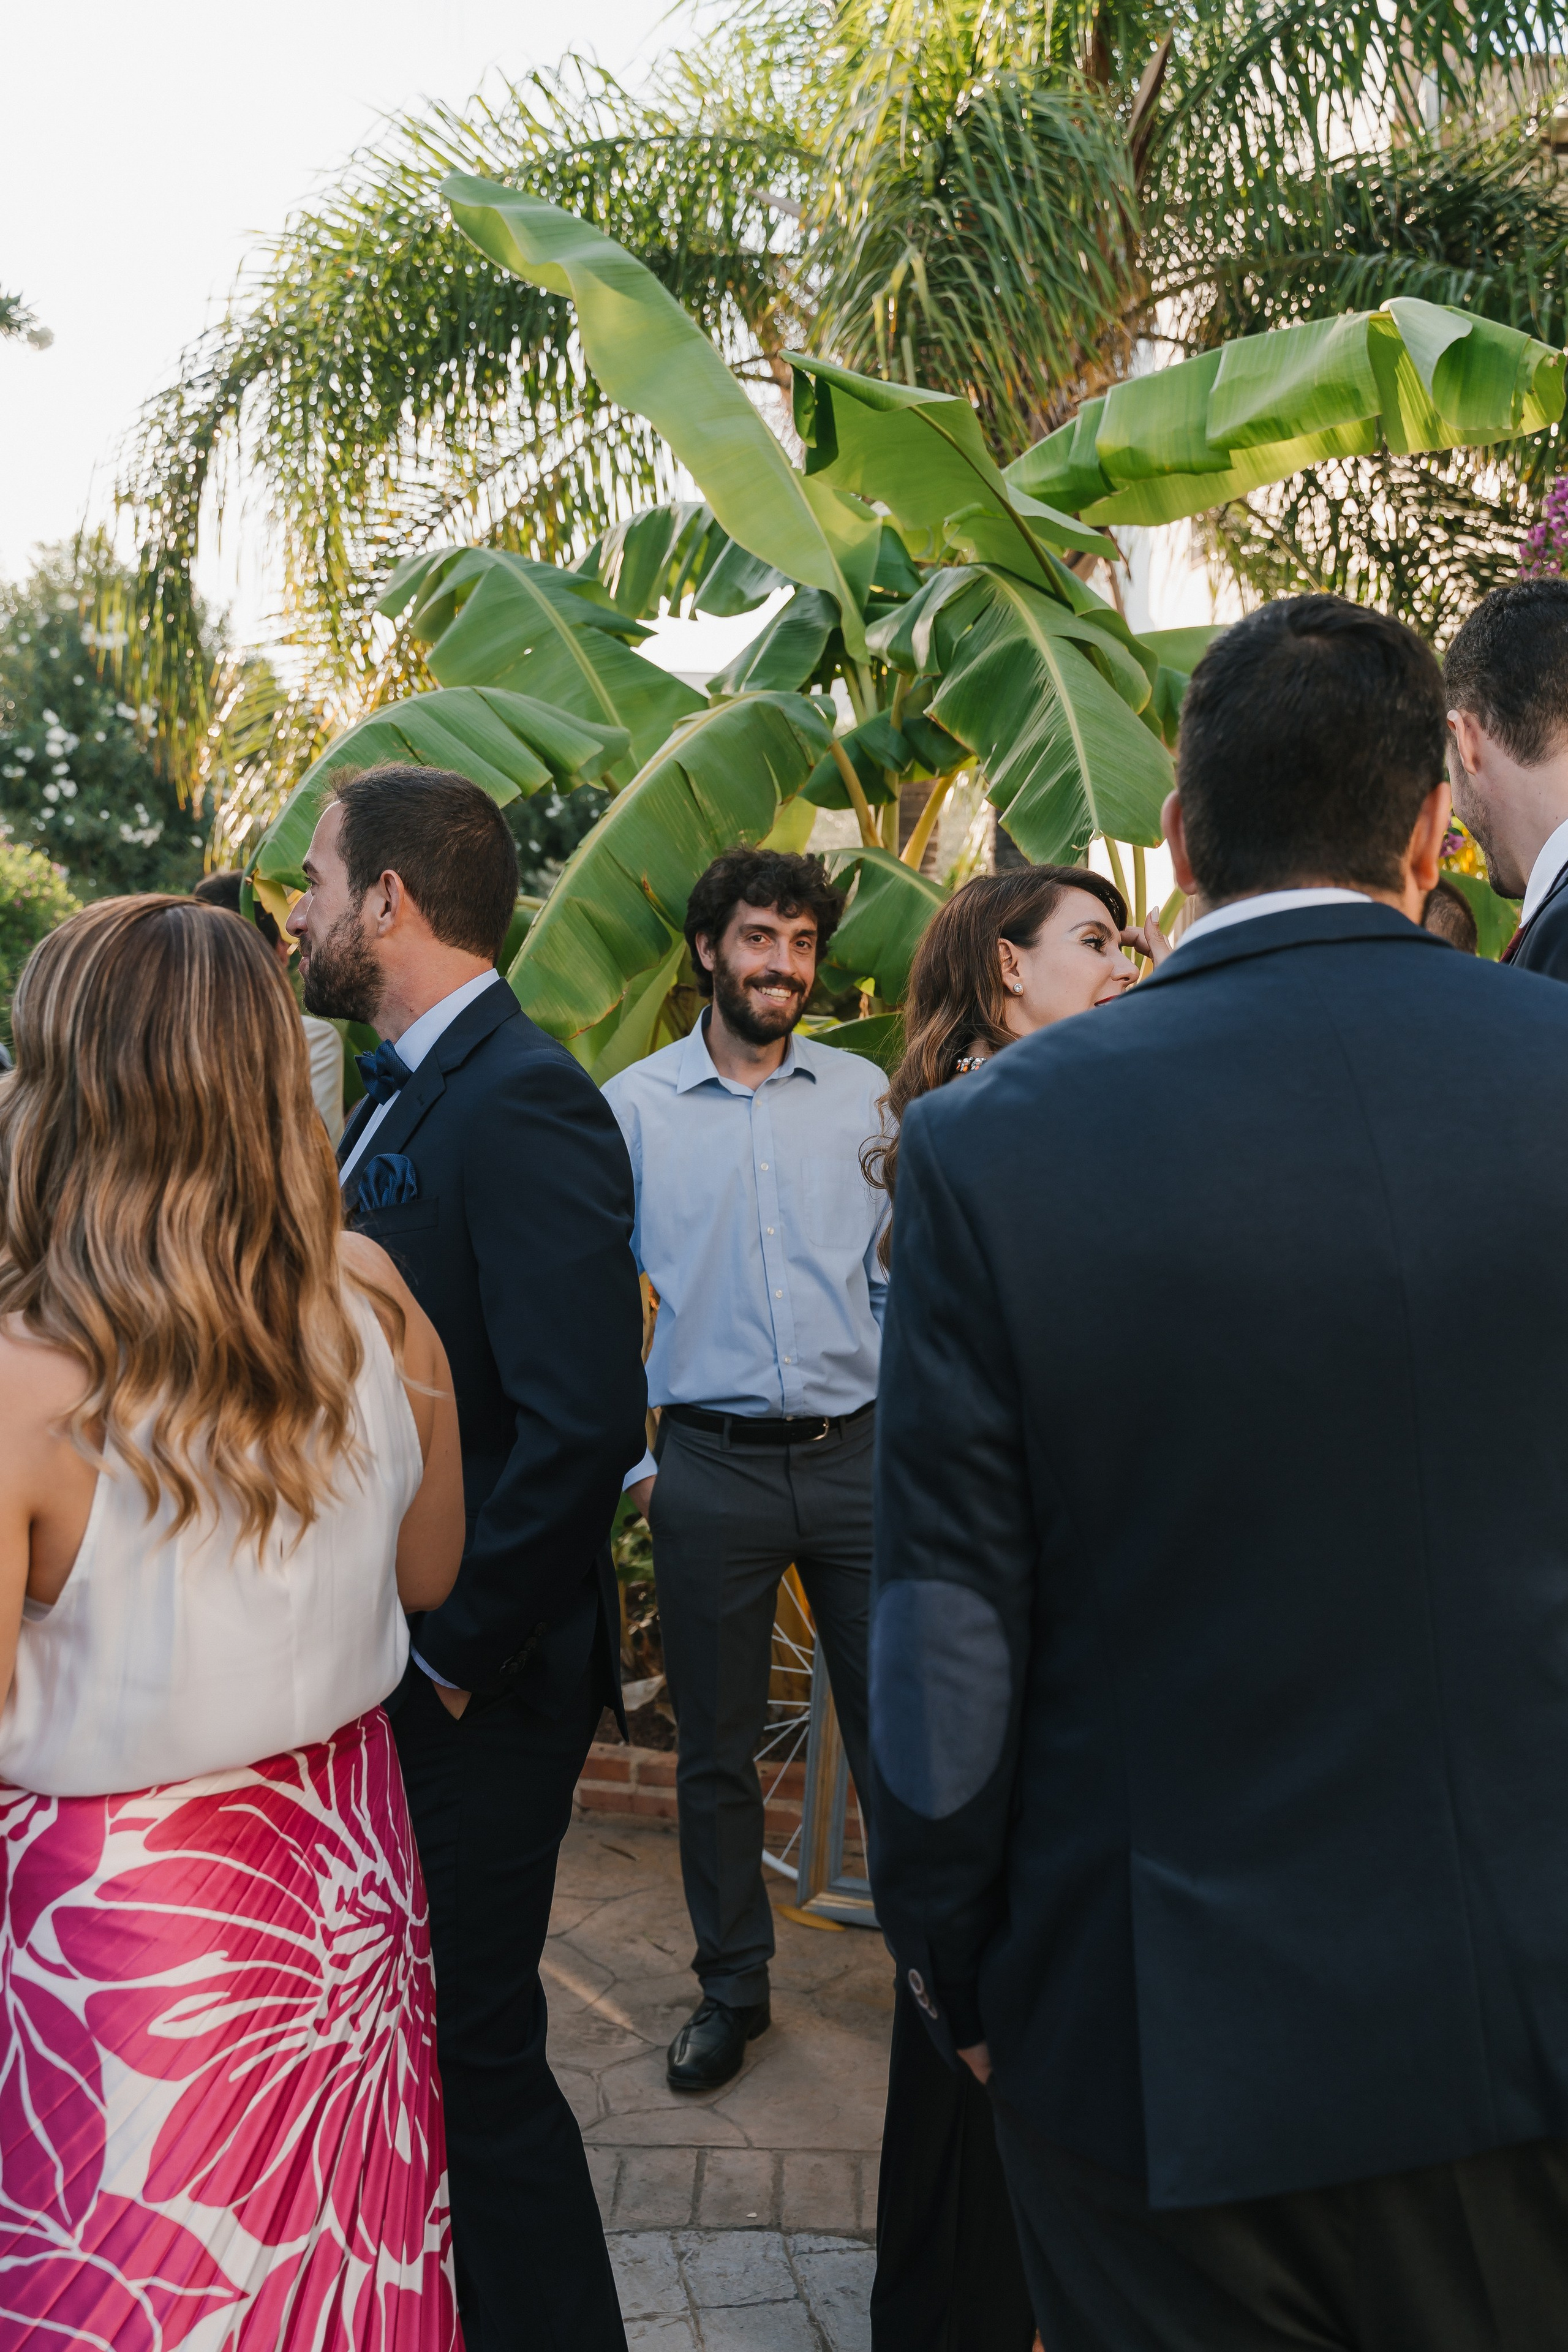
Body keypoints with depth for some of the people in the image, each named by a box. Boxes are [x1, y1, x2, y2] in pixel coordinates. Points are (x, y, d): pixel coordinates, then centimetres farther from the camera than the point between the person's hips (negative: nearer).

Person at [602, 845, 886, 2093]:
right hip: (713, 1471, 0)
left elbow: (905, 1275, 7)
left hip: (857, 1458, 1)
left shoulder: (866, 1093, 4)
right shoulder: (632, 1105, 1)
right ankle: (733, 1988, 31)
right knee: (716, 1751, 12)